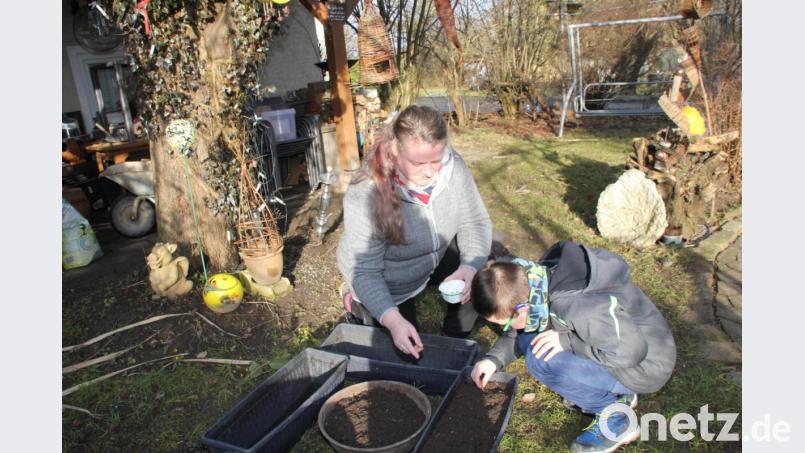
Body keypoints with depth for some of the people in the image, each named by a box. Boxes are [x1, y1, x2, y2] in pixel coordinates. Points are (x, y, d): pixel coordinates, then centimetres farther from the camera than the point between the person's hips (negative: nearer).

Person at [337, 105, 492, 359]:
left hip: (437, 258, 4)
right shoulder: (366, 193, -34)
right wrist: (392, 319, -45)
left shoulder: (453, 166, -23)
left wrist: (470, 267, -32)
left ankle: (455, 341, 9)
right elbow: (364, 270, -30)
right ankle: (357, 301, 27)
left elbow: (474, 223, -13)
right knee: (406, 353, 4)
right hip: (388, 284, -4)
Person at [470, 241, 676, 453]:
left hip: (644, 365, -8)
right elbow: (519, 331, 6)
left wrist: (566, 341, -25)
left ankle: (615, 420, -4)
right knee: (528, 339, 1)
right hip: (618, 346, 8)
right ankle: (614, 394, 11)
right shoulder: (534, 284, -11)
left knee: (540, 360, -23)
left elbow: (632, 351, -28)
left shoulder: (574, 304, -35)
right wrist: (494, 358, -8)